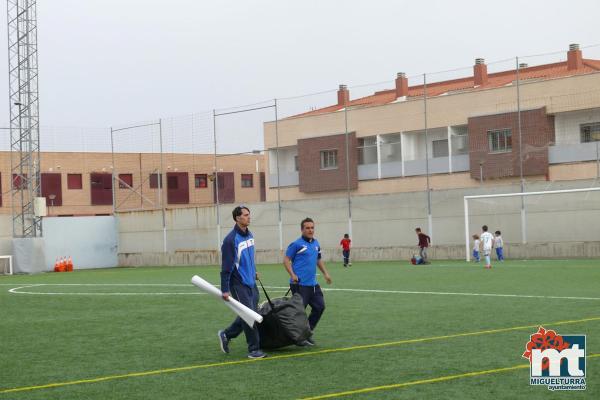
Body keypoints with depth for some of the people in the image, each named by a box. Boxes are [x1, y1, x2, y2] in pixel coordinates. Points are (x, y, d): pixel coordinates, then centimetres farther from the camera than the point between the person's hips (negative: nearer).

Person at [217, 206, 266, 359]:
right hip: (238, 283, -8)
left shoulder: (249, 235, 8)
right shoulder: (231, 239, -17)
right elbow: (226, 266, -17)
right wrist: (225, 290, -18)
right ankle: (254, 349, 3)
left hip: (251, 283, 8)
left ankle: (226, 335, 29)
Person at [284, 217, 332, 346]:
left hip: (313, 283, 8)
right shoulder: (296, 244, -8)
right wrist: (292, 275, -18)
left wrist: (325, 273, 18)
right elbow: (286, 260, -7)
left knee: (320, 306, 9)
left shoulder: (316, 243, 13)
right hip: (299, 284, -8)